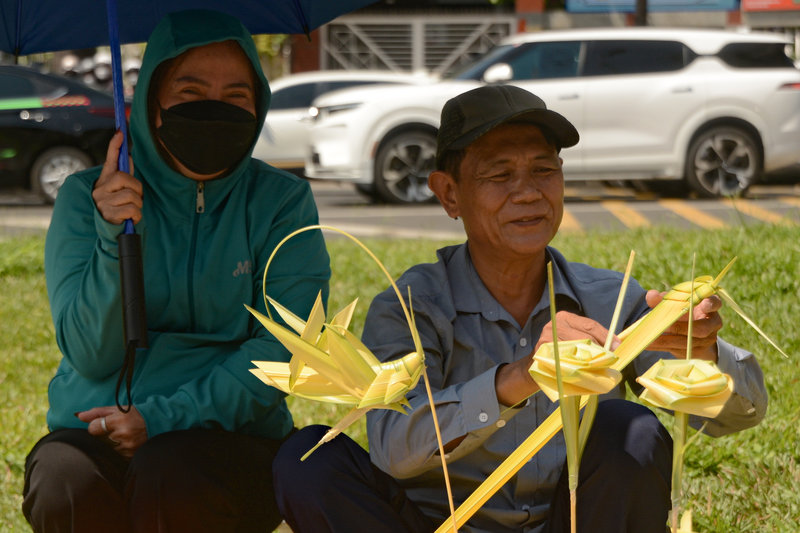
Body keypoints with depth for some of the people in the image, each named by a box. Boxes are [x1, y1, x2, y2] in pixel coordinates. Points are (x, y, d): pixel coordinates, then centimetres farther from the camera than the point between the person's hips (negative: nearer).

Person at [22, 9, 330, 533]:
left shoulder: (282, 202, 3)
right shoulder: (85, 197, 4)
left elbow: (282, 349, -6)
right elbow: (91, 356, -4)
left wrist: (162, 419, -16)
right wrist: (113, 239, -20)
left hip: (229, 434, -1)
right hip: (93, 429, 1)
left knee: (170, 485, -34)